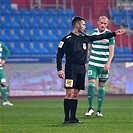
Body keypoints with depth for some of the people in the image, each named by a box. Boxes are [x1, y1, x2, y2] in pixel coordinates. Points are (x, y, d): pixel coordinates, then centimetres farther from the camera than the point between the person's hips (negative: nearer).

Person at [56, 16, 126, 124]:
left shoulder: (84, 38, 15)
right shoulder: (67, 39, -4)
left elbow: (99, 37, 24)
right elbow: (59, 55, -4)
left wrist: (114, 34, 26)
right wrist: (59, 69, -12)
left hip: (81, 68, 6)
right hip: (71, 68, -6)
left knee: (75, 93, 7)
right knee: (70, 93, -11)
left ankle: (73, 118, 9)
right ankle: (67, 118, -10)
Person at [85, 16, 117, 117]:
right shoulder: (92, 33, 4)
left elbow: (111, 51, -5)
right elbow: (88, 49, 11)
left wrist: (108, 63, -17)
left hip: (104, 65, -1)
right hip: (93, 63, 1)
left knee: (101, 87, 4)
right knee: (91, 84, -11)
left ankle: (99, 110, 10)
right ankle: (90, 108, -1)